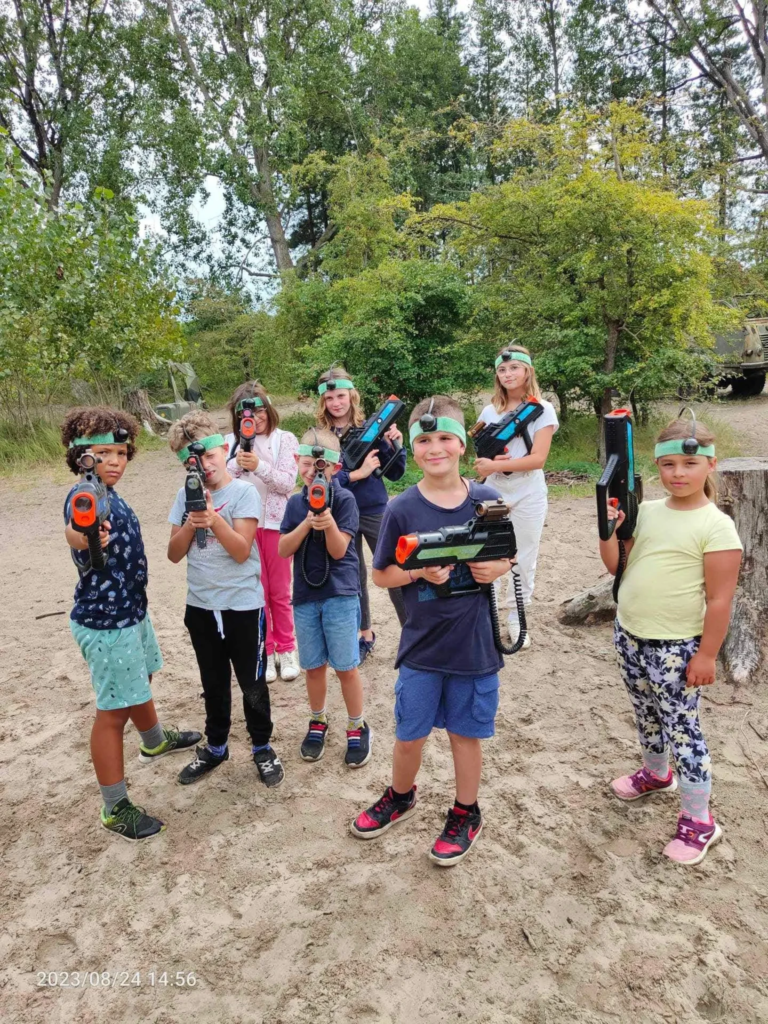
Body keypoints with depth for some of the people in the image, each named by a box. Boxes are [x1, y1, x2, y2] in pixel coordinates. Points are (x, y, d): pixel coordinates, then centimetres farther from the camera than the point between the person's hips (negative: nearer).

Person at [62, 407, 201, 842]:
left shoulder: (111, 495, 3)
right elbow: (74, 530, -48)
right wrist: (84, 535, -71)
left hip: (131, 608, 10)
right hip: (105, 621, -9)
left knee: (142, 680, 29)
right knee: (115, 710, 1)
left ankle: (155, 741, 55)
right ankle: (115, 807, 16)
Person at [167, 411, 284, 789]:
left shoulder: (243, 492, -11)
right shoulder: (185, 496, 2)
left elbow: (242, 551, -17)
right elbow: (174, 554, -1)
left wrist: (214, 520, -30)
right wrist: (191, 523, -18)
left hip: (243, 605, -4)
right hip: (200, 606, 4)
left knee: (252, 684, 9)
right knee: (213, 683, 19)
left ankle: (262, 748, 29)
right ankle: (216, 747, 37)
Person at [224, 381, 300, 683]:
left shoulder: (285, 439, -1)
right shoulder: (231, 441, 6)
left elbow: (288, 482, -10)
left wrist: (258, 466, -24)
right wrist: (237, 463, -17)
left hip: (276, 522, -2)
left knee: (280, 591, 9)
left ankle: (286, 650, 23)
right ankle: (264, 651, 22)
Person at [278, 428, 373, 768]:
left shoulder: (344, 499, -8)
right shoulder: (295, 503, 4)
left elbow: (338, 551, -12)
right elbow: (283, 550, -3)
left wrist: (329, 523, -31)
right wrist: (307, 524, -18)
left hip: (340, 594, -4)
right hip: (305, 595, 4)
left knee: (346, 666, 4)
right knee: (313, 666, 15)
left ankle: (358, 727, 22)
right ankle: (318, 721, 35)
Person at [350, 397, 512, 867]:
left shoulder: (487, 500, -6)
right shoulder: (402, 509, -10)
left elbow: (509, 555, 8)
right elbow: (381, 575, -2)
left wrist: (498, 567, -14)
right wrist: (420, 571, -20)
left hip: (475, 644, 0)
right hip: (422, 646, 0)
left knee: (466, 732, 16)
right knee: (410, 735, 15)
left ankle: (466, 814, 39)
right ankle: (401, 797, 44)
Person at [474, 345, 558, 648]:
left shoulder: (543, 410, -3)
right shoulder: (490, 411, 7)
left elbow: (538, 458, -13)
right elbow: (482, 455, 9)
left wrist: (496, 465, -22)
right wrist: (488, 462, -16)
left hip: (528, 495, -2)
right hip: (493, 493, 2)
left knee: (523, 560, 5)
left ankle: (516, 620, 20)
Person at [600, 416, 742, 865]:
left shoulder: (716, 526, -15)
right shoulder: (646, 511, 3)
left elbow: (720, 599, -14)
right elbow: (616, 565, 7)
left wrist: (706, 655, -14)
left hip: (675, 647, -6)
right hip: (629, 635, 6)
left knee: (682, 727, 2)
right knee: (648, 714, 23)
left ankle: (699, 821, 17)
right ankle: (656, 773, 47)